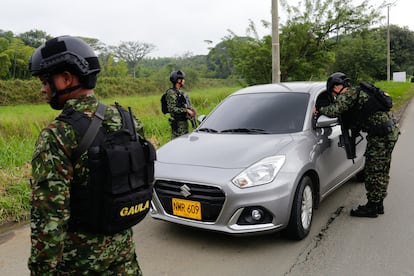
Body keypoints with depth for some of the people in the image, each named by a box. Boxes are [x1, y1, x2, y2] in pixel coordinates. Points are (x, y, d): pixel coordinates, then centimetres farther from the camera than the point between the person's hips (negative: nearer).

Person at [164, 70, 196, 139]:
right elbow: (172, 109, -22)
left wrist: (191, 109, 5)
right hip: (177, 123, -10)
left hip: (184, 121, 10)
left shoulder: (180, 92, 15)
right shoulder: (171, 93, -14)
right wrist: (186, 110, -23)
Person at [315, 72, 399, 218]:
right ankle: (378, 205, 26)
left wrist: (319, 110, -8)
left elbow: (334, 111, -26)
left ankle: (372, 207, 5)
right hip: (390, 131, 10)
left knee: (374, 171, -3)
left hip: (381, 135, -10)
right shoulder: (357, 93, 20)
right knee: (381, 171, 16)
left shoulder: (348, 95, -12)